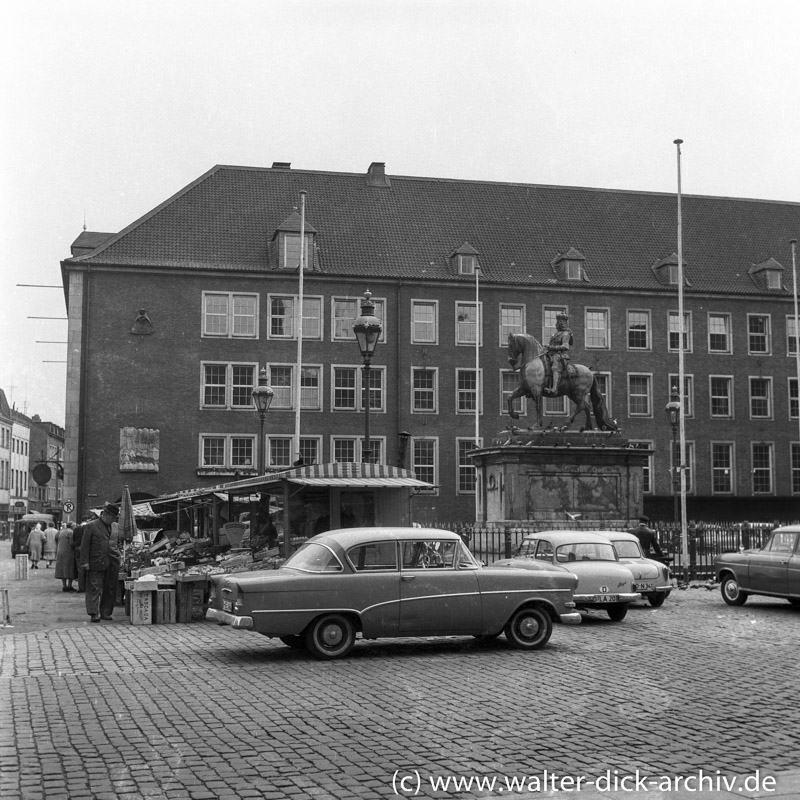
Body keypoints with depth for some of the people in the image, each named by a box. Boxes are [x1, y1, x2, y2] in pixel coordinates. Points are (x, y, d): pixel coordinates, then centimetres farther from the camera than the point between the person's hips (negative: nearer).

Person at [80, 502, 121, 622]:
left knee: (110, 590, 7)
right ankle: (94, 613, -5)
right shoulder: (91, 527, -2)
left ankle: (105, 612, 16)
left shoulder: (115, 526, 14)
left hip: (112, 564, 5)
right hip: (96, 563, -5)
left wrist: (118, 559, 10)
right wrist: (84, 561, -10)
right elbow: (85, 545, -3)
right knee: (95, 588, -5)